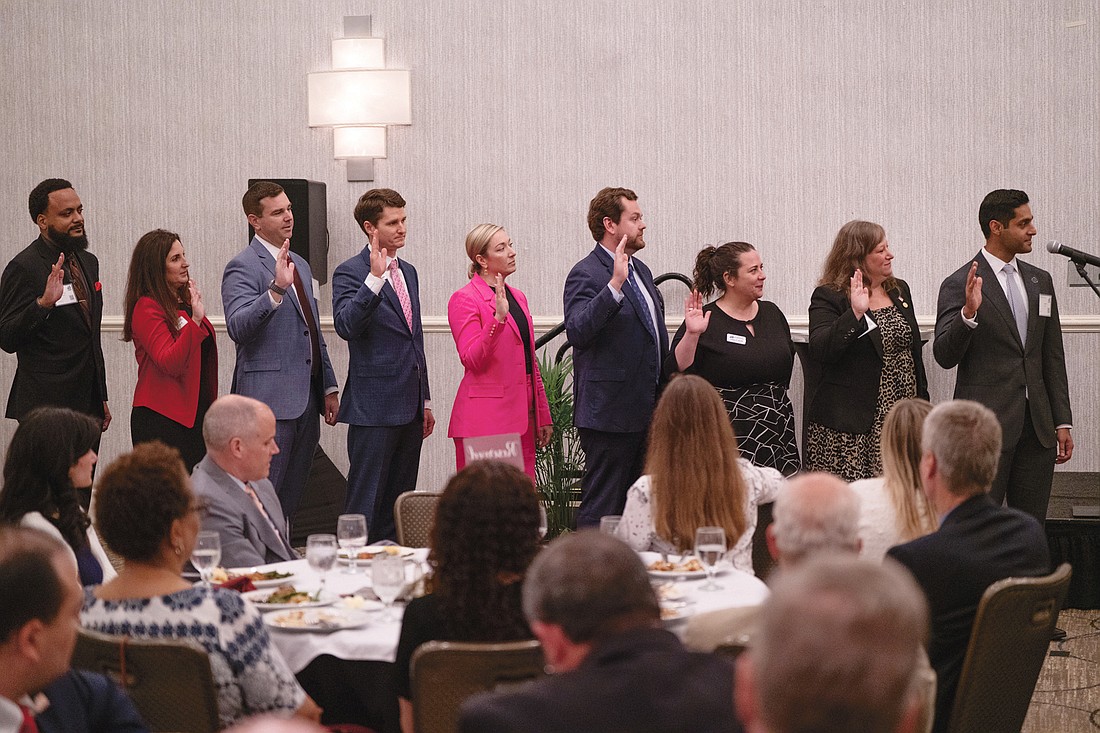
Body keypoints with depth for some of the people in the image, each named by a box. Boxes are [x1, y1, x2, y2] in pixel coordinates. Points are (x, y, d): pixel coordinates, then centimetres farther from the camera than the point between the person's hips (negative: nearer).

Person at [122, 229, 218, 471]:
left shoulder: (184, 302, 16)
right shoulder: (147, 308, -10)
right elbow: (169, 364, -21)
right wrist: (195, 321, -29)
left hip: (194, 415, 8)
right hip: (162, 420, -8)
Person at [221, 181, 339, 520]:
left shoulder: (301, 265, 19)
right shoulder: (243, 267, -8)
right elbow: (238, 328, -23)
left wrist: (329, 386, 20)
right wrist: (276, 289, -34)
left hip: (307, 399, 8)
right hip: (270, 399, -8)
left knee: (291, 497, 11)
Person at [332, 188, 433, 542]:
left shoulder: (408, 272, 16)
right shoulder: (350, 273, -7)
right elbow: (346, 325, -24)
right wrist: (375, 278, -32)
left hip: (410, 406, 8)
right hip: (374, 406, -8)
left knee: (399, 502, 11)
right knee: (366, 500, -6)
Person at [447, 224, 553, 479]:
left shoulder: (518, 297, 17)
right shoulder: (465, 299, -5)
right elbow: (471, 360, -15)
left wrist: (544, 416, 19)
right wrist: (498, 318, -25)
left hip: (521, 418, 7)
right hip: (485, 418, -7)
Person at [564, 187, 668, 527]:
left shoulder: (641, 270, 17)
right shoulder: (586, 275, -12)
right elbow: (577, 331, -28)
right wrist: (615, 285, -34)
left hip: (648, 410, 9)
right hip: (609, 413, -9)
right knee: (601, 511, -5)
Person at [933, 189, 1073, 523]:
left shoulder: (1040, 281, 13)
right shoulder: (959, 285, -5)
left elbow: (1053, 357, 16)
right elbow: (944, 356, -12)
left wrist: (1062, 421, 12)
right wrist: (968, 313, -29)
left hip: (1037, 424, 6)